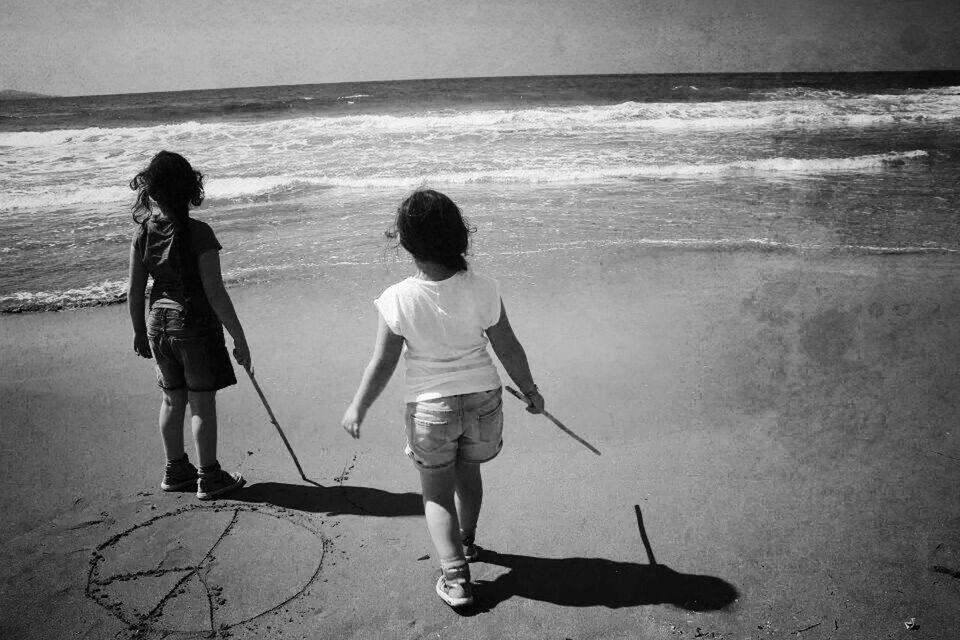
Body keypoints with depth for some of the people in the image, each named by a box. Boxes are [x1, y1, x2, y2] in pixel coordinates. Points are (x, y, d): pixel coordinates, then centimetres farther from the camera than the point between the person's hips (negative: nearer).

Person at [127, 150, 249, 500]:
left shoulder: (144, 233, -2)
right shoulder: (198, 233, -19)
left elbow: (134, 291, 3)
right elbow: (215, 293, -19)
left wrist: (139, 331, 17)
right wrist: (239, 337, -12)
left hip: (159, 323, 6)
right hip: (196, 325, -6)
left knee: (172, 399, 18)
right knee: (202, 402, 7)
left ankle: (176, 471, 32)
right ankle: (209, 478, 18)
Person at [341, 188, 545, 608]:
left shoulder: (398, 300, -18)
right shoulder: (481, 290, -14)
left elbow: (382, 363, -10)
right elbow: (509, 350, -5)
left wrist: (358, 408, 5)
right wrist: (530, 391, 11)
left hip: (430, 404, -2)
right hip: (482, 396, 3)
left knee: (436, 492, 15)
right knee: (468, 470, 28)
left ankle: (455, 575, 6)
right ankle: (467, 540, 51)